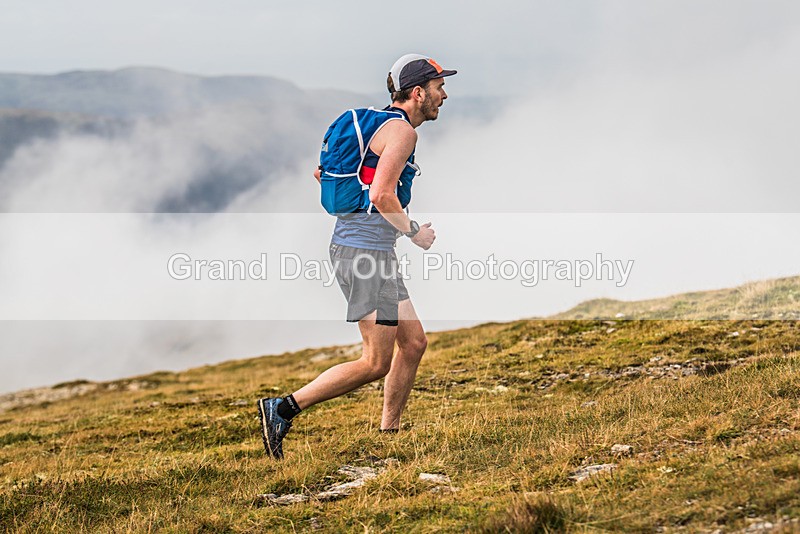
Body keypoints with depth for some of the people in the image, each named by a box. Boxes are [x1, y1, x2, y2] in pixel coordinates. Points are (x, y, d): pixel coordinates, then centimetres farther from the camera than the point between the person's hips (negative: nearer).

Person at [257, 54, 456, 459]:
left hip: (351, 243, 10)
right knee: (376, 363, -7)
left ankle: (388, 434, 18)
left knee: (413, 342, 13)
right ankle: (282, 409, -8)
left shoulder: (377, 124, 18)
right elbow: (383, 196, -22)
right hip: (365, 251, -10)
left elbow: (322, 173, 24)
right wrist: (415, 233, -8)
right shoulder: (402, 130, -11)